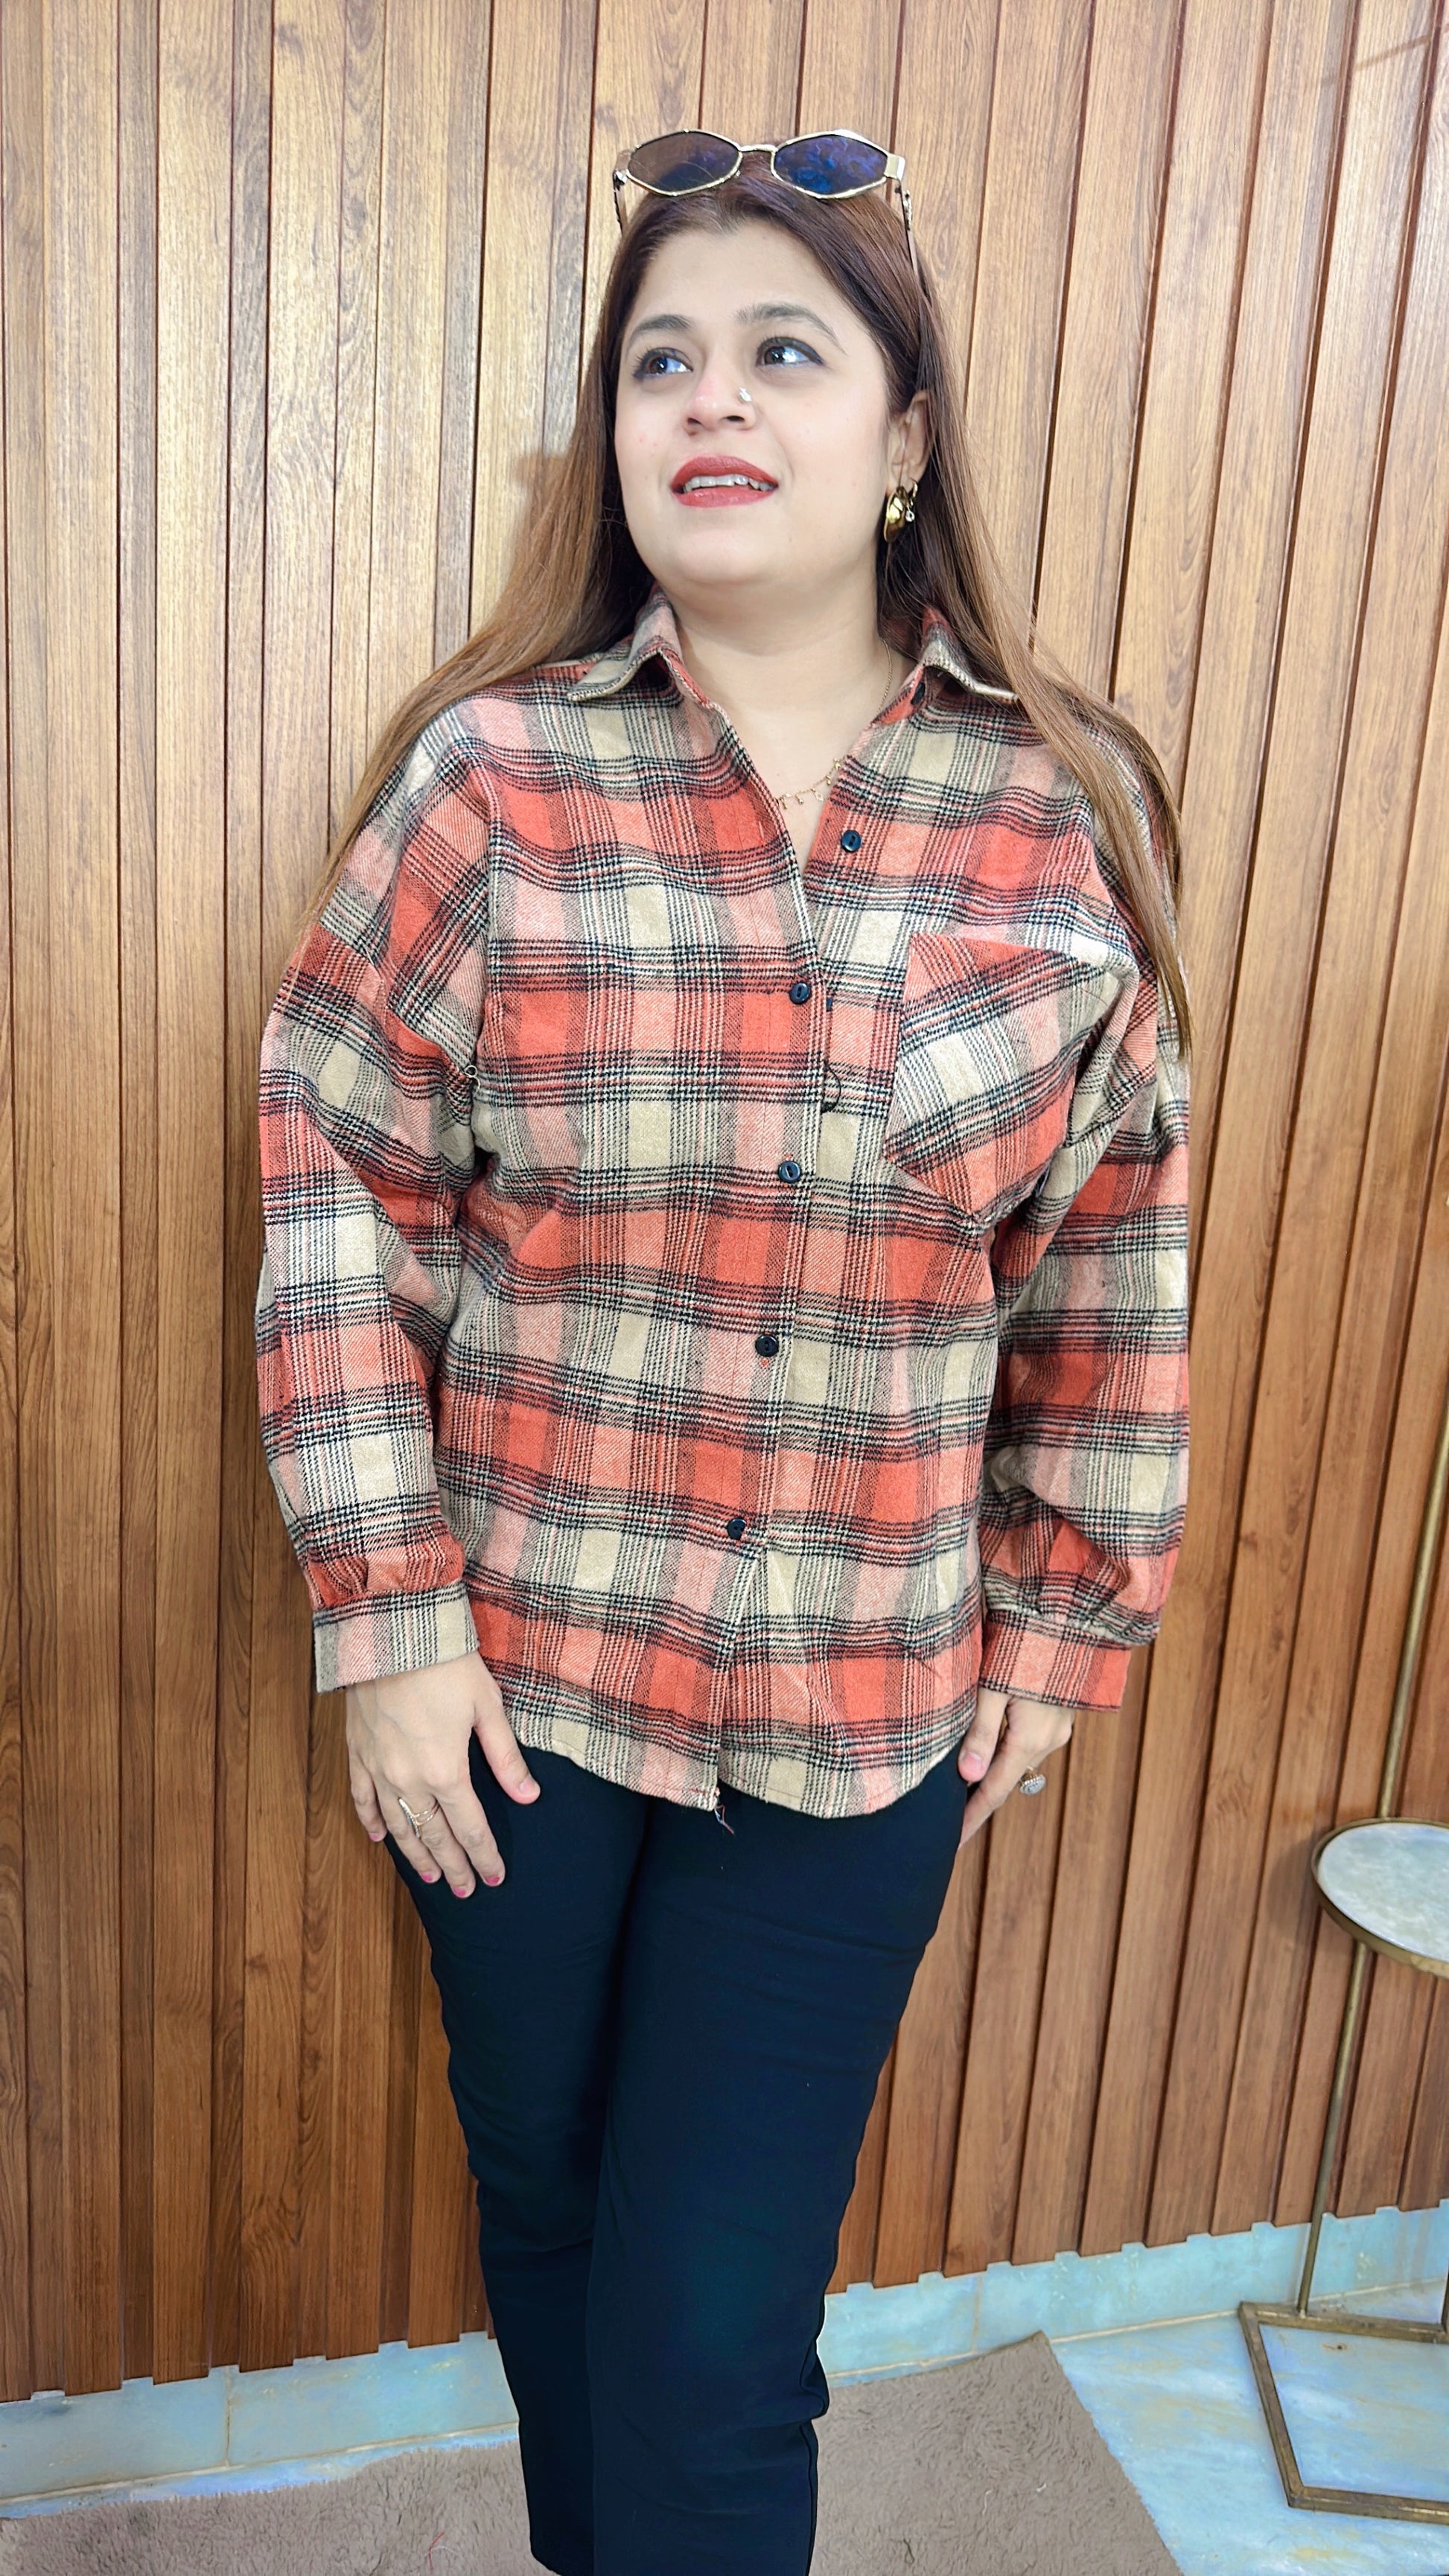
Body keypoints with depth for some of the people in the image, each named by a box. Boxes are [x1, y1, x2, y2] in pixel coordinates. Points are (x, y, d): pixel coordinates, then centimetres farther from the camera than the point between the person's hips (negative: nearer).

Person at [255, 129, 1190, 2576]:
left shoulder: (1062, 818, -3)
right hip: (515, 1670, 1)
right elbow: (333, 1196, -5)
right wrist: (387, 1617, -7)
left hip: (865, 1713, 0)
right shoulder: (489, 781, -7)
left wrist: (1074, 1616, 6)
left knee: (716, 2342, 6)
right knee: (547, 2216, 22)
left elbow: (1118, 1256, 3)